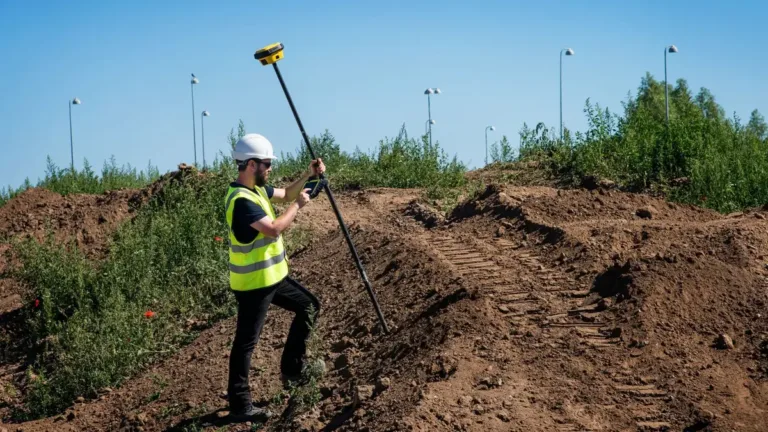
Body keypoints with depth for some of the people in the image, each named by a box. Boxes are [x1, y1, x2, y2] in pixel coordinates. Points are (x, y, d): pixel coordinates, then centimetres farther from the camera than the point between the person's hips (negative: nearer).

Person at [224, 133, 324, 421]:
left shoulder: (257, 189, 7)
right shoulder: (241, 199, -24)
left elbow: (286, 194, 21)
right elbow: (274, 228, -30)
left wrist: (308, 175, 5)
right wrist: (298, 205, -15)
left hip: (272, 276, 10)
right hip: (253, 282, -10)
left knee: (309, 307, 19)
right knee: (246, 342, -2)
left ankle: (292, 370, 24)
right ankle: (239, 405, 6)